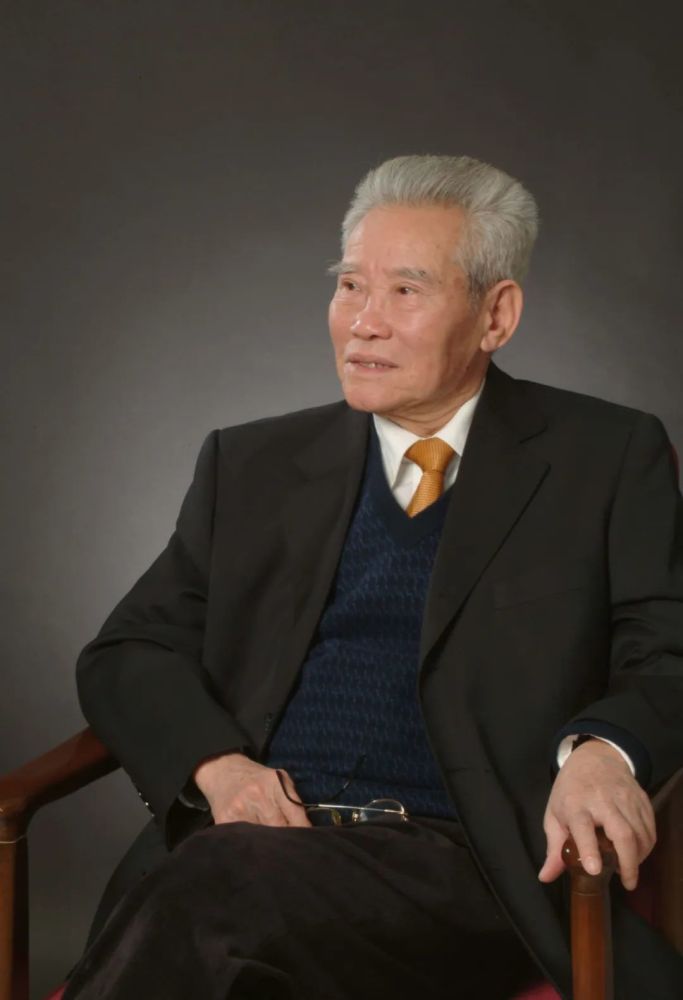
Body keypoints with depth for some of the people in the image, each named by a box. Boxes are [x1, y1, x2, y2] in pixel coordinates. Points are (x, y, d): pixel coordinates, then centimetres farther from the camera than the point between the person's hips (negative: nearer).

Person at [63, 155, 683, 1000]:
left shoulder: (610, 458, 10)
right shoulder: (250, 464, 18)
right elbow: (127, 654, 16)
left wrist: (603, 749, -21)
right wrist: (216, 762, -6)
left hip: (457, 871, -2)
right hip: (262, 832, 3)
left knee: (226, 881, -33)